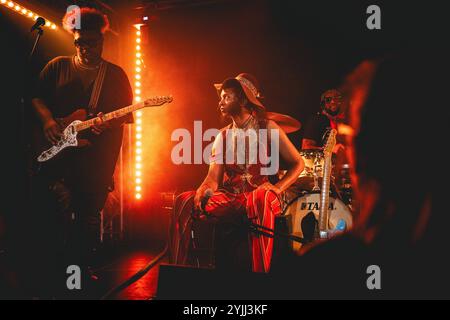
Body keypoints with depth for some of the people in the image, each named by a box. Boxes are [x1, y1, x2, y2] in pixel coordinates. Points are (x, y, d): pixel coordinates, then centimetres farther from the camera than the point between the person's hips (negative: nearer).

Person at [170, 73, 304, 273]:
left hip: (259, 195, -3)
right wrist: (201, 191, -22)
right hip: (229, 199, 4)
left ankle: (260, 270, -29)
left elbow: (298, 163, 1)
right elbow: (213, 178, 1)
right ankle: (181, 266, -9)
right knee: (184, 201, -19)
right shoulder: (223, 136, 10)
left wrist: (277, 188, -14)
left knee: (262, 198, -40)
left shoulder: (267, 128, 0)